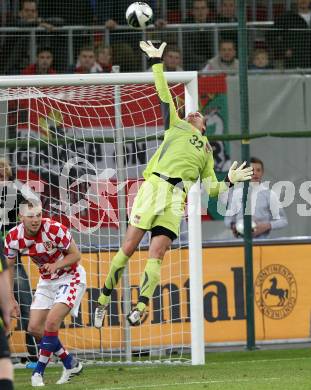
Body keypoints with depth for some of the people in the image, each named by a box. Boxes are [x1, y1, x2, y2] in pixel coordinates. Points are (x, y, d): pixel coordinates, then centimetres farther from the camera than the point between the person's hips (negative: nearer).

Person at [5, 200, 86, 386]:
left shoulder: (55, 229, -28)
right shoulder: (13, 237, -14)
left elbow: (76, 255, -17)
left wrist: (57, 265, -34)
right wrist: (9, 298, -4)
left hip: (70, 276, -6)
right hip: (47, 280, 6)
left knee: (52, 322, -21)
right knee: (35, 328, 0)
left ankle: (39, 372, -6)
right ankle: (71, 364, 16)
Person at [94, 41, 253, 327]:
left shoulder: (207, 151, 29)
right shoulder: (176, 126, 24)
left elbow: (210, 187, 25)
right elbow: (164, 94, 19)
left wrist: (229, 181, 9)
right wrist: (157, 61, 15)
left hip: (176, 198, 1)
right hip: (154, 186, -1)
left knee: (156, 255, -11)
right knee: (129, 247, -6)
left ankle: (140, 308, -21)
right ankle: (104, 300, 4)